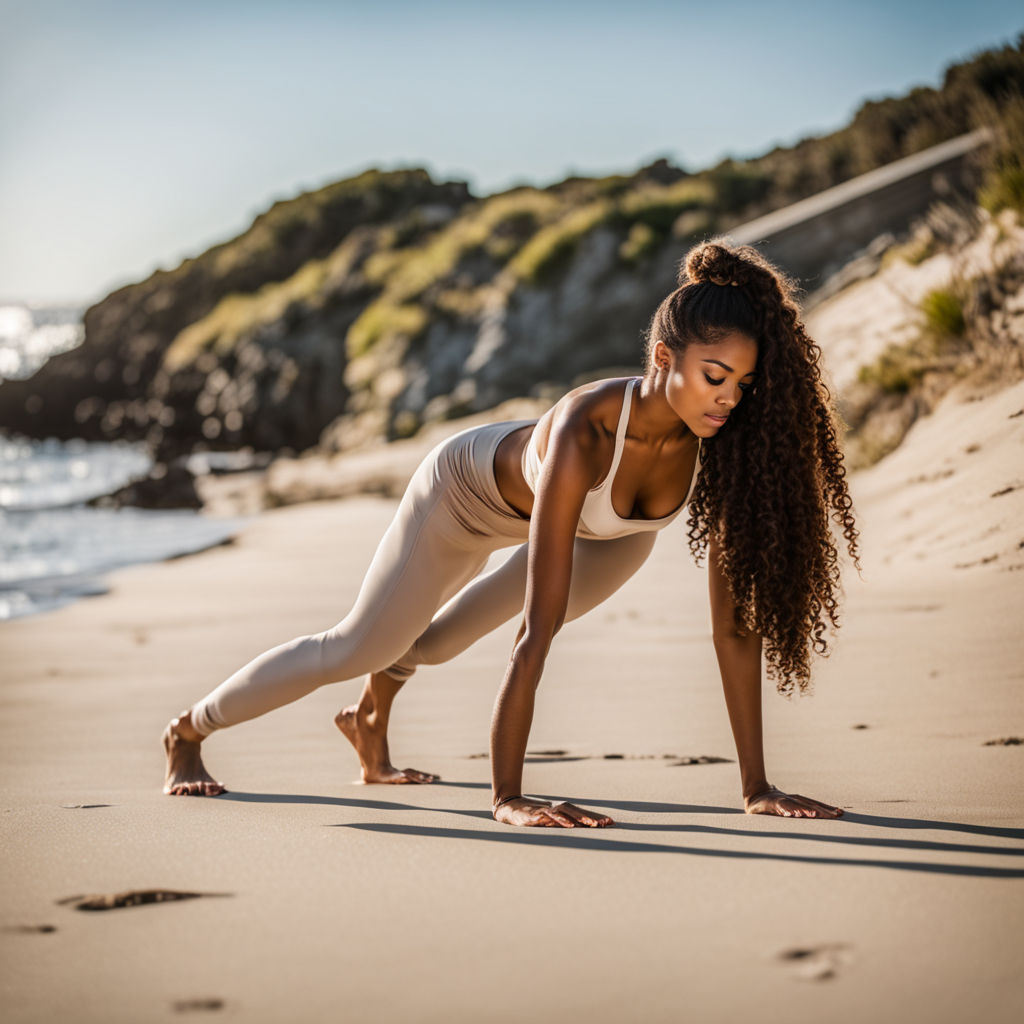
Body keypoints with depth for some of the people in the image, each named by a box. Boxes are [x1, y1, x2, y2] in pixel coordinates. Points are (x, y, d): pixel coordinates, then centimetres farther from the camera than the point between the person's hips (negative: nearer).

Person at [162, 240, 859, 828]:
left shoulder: (723, 442, -35)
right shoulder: (584, 432, -48)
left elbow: (737, 615, -30)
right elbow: (538, 630, -49)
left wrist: (757, 786, -31)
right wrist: (507, 797, -49)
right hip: (469, 485, -4)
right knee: (360, 645, 10)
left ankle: (372, 720, 59)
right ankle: (189, 732, 37)